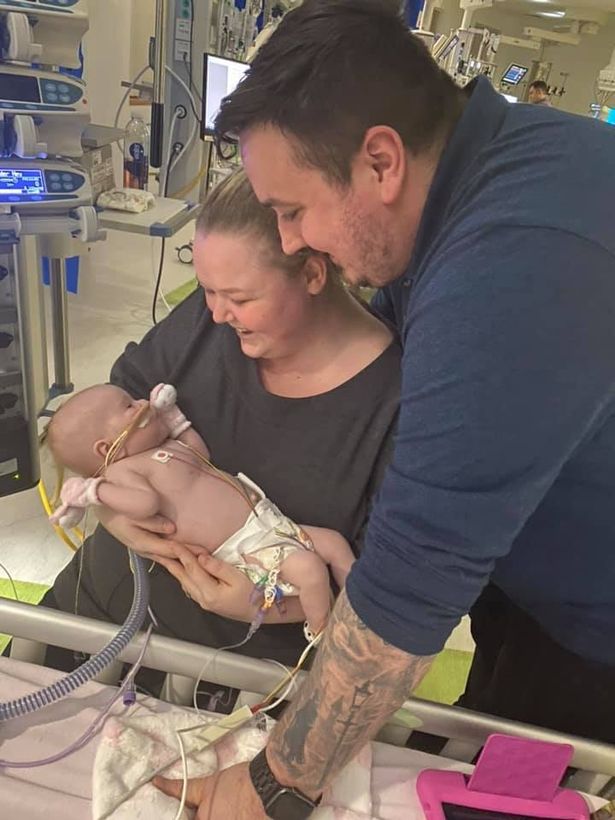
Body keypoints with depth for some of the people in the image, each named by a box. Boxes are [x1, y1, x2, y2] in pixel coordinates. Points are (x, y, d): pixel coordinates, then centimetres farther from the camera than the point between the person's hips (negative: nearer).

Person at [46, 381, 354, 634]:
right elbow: (147, 503, -28)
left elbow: (201, 451, 29)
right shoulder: (122, 471, -11)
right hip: (246, 547, -10)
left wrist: (173, 416, 26)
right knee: (309, 569, -25)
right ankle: (321, 634, 0)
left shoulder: (165, 446, 16)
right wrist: (94, 490, -24)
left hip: (269, 520, 10)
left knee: (335, 543, 9)